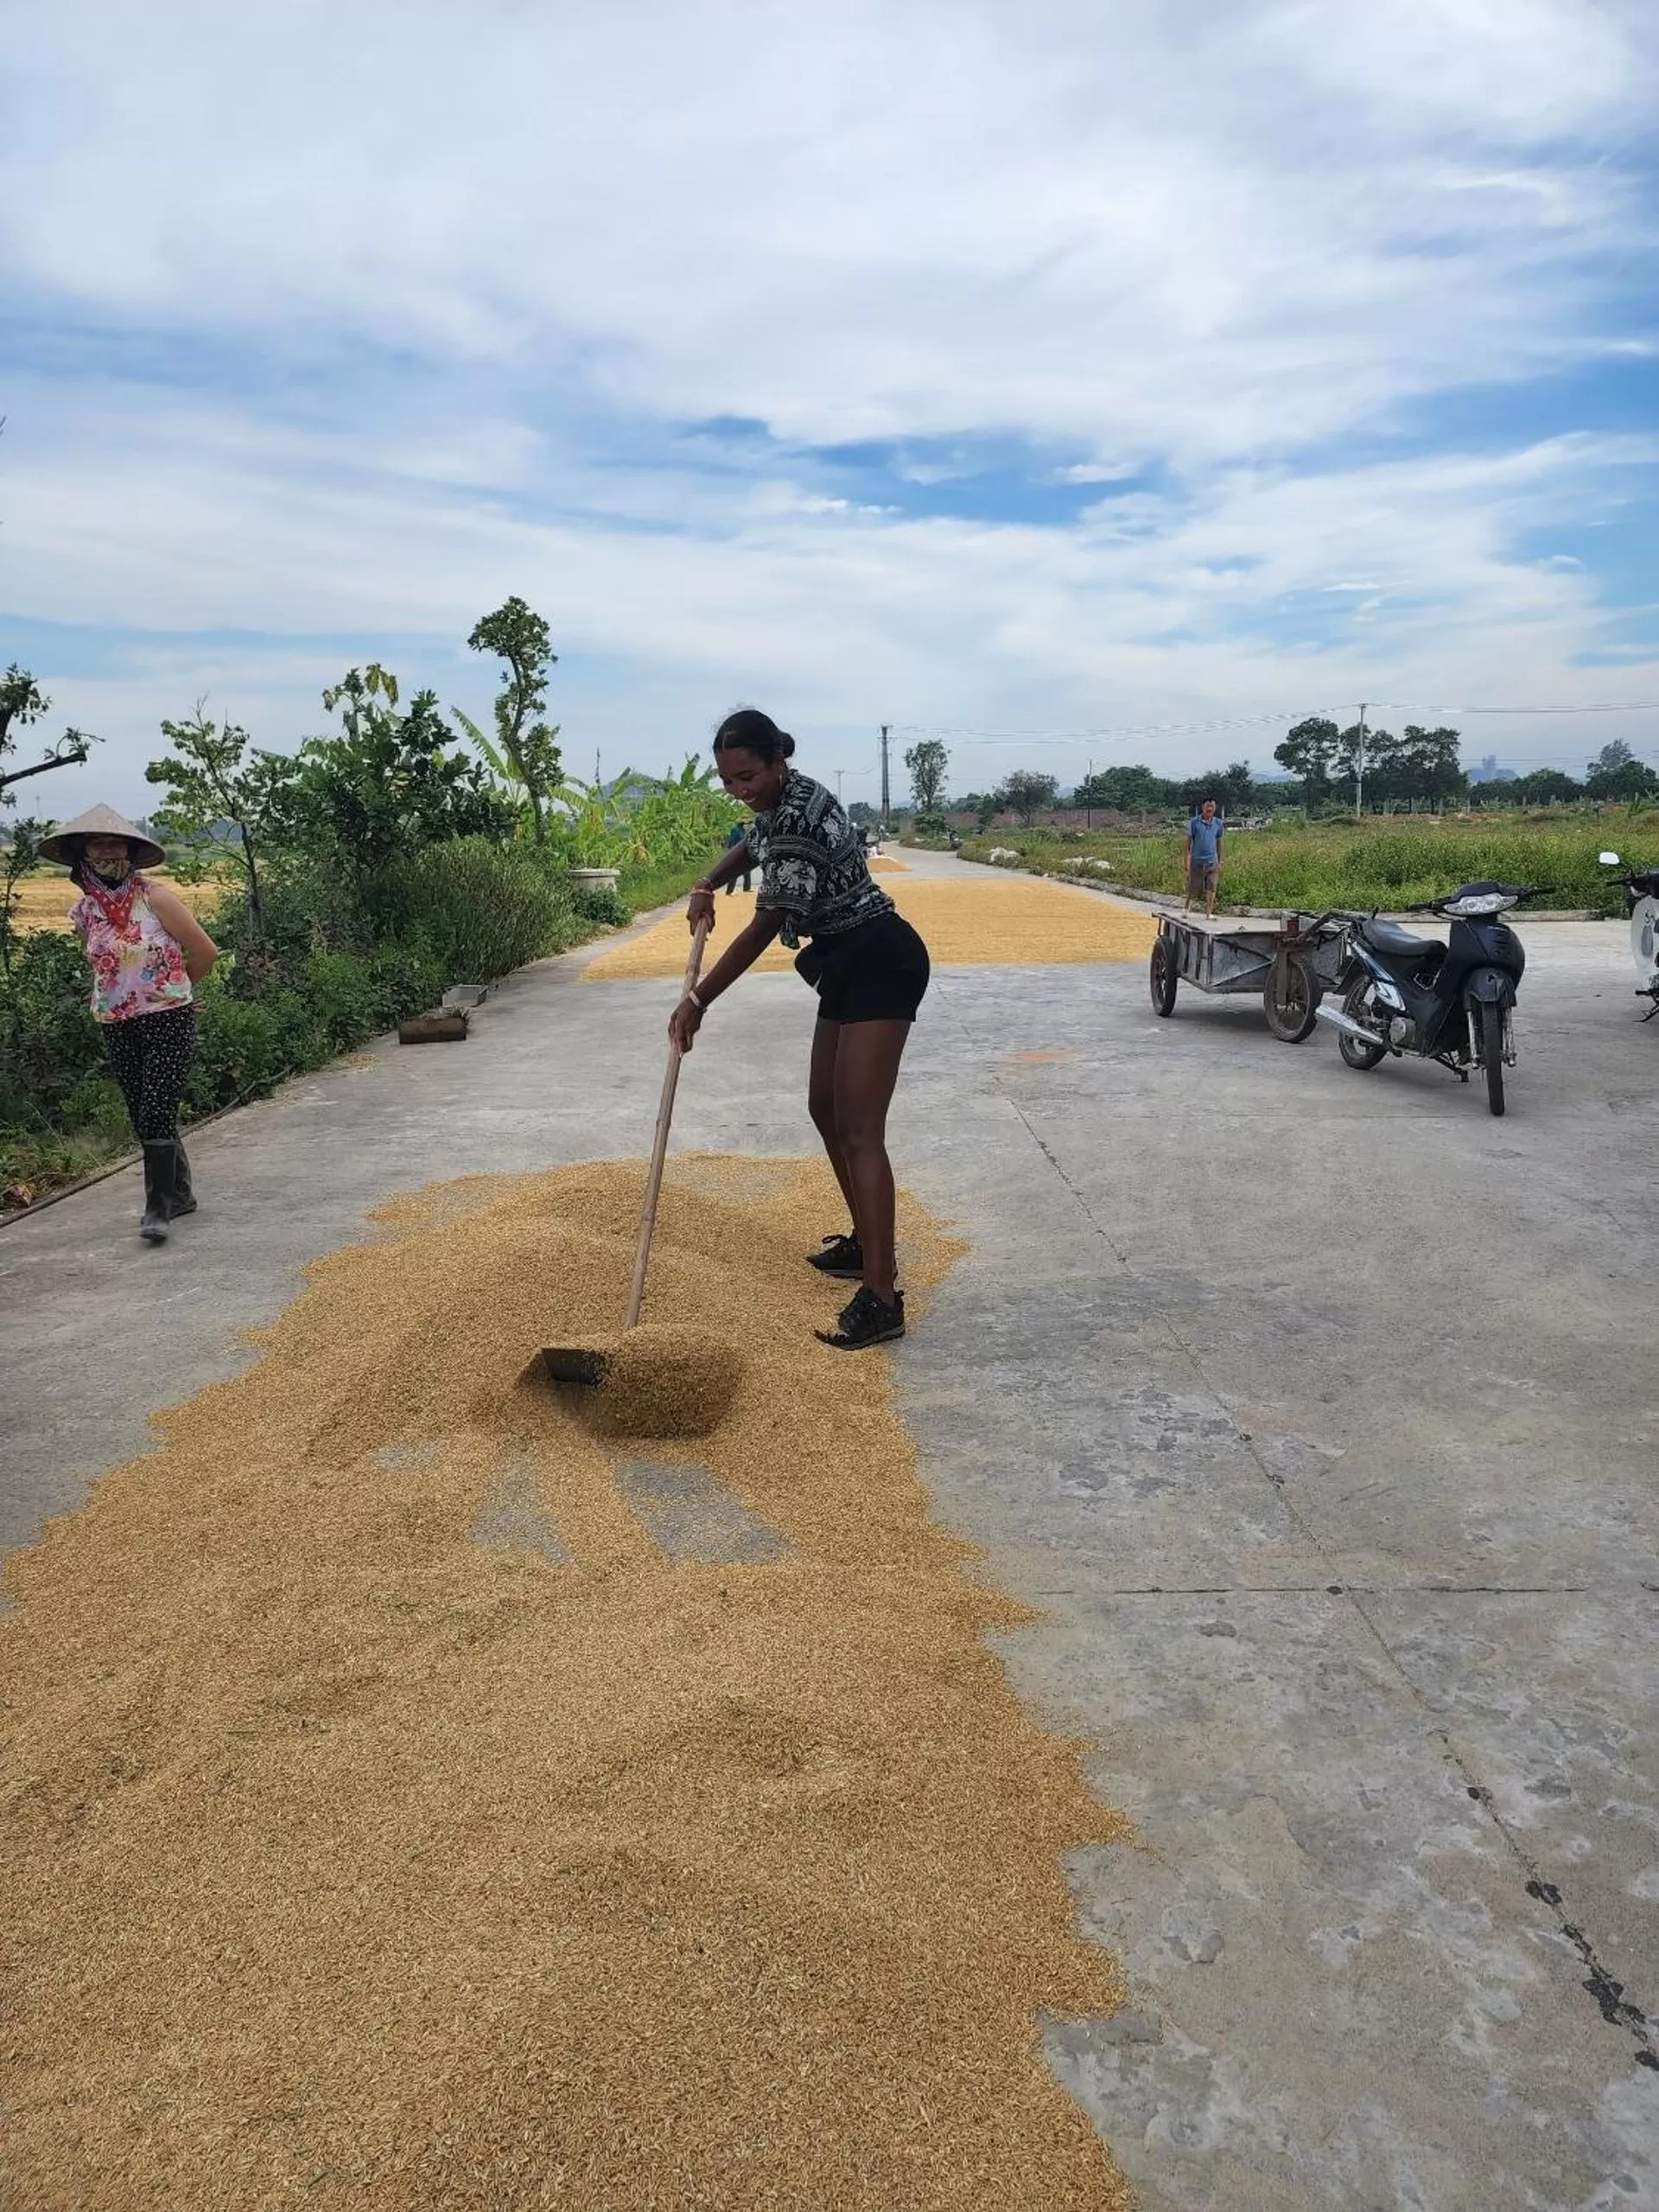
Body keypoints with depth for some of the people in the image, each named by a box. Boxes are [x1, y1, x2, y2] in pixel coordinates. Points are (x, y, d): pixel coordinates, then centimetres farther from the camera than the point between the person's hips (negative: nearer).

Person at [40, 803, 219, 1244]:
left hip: (169, 1020, -5)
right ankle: (179, 1193, 26)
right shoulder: (82, 912, 3)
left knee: (157, 1112, -11)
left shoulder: (155, 897, -11)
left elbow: (206, 951, -6)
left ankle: (158, 1207, -3)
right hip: (117, 1027, 5)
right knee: (142, 1117, 10)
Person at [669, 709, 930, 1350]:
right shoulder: (781, 800, 8)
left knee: (860, 1128, -16)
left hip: (879, 961, -10)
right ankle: (865, 1244, 29)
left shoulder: (798, 819, -23)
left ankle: (881, 1300, -18)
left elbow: (764, 928, -20)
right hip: (847, 963, 10)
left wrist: (698, 1001, -13)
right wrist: (708, 886, 14)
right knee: (825, 1107, 16)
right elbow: (755, 843, 32)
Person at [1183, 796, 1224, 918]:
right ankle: (1185, 907, 26)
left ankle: (1210, 913, 4)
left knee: (1211, 890, -2)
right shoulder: (1194, 822, -3)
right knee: (1193, 889, 4)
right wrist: (1186, 859, -5)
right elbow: (1188, 841, 0)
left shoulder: (1218, 823, 6)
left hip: (1212, 861, 2)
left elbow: (1219, 843, 14)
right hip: (1197, 861, -2)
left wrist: (1219, 862, 15)